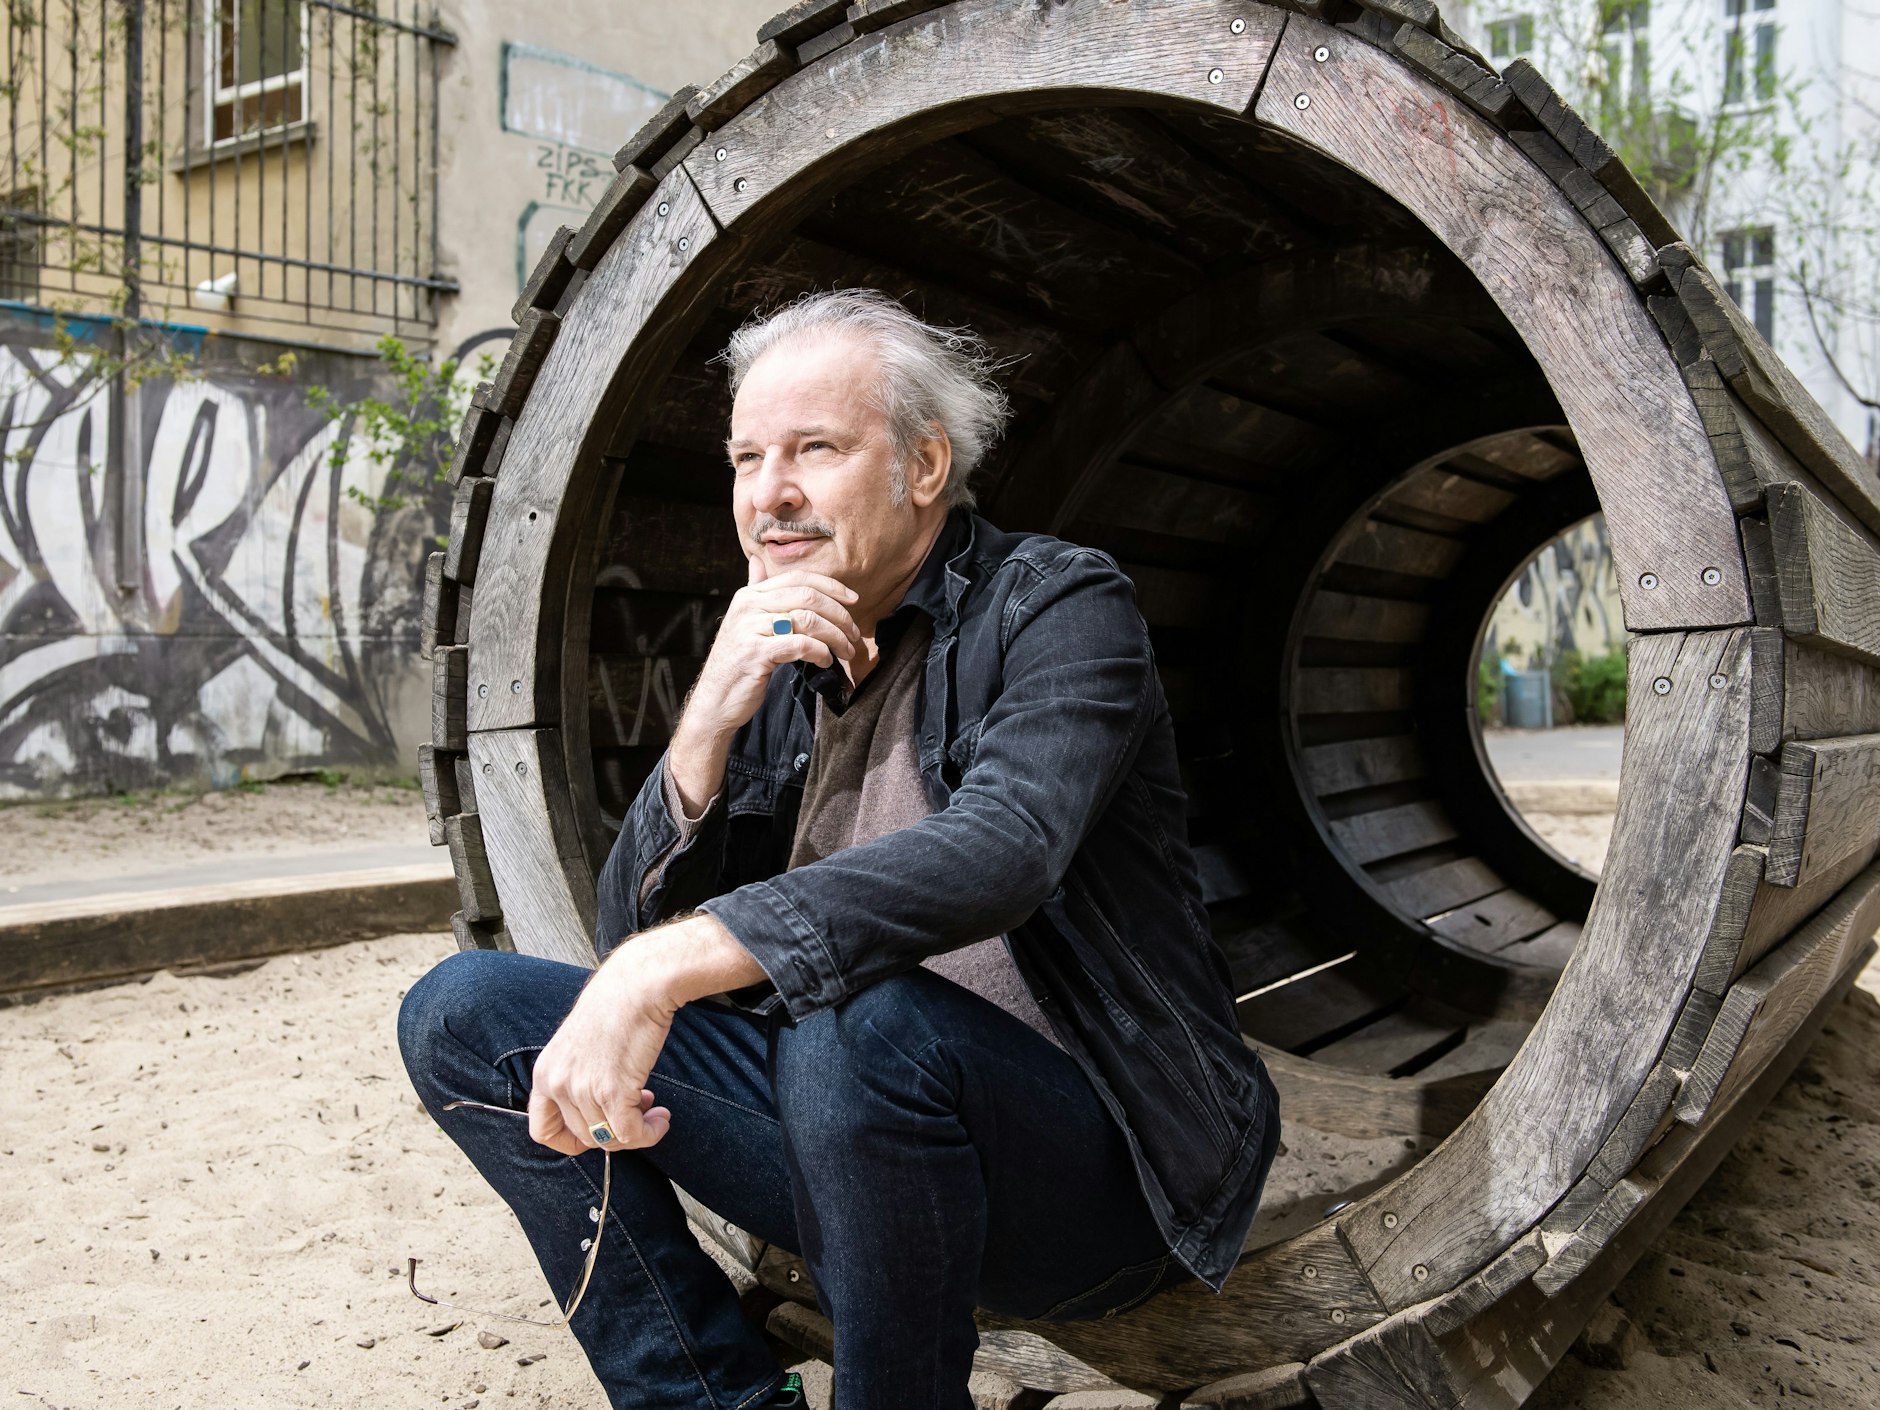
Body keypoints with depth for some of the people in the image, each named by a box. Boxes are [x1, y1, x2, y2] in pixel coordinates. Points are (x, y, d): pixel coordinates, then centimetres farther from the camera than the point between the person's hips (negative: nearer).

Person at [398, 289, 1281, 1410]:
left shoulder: (1061, 606, -9)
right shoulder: (779, 666, 8)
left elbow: (999, 852, -30)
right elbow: (632, 937, 3)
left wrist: (669, 969, -37)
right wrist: (709, 722, -14)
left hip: (1088, 1158, -5)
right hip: (848, 1109, 6)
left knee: (855, 1015, -38)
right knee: (466, 1014, -3)